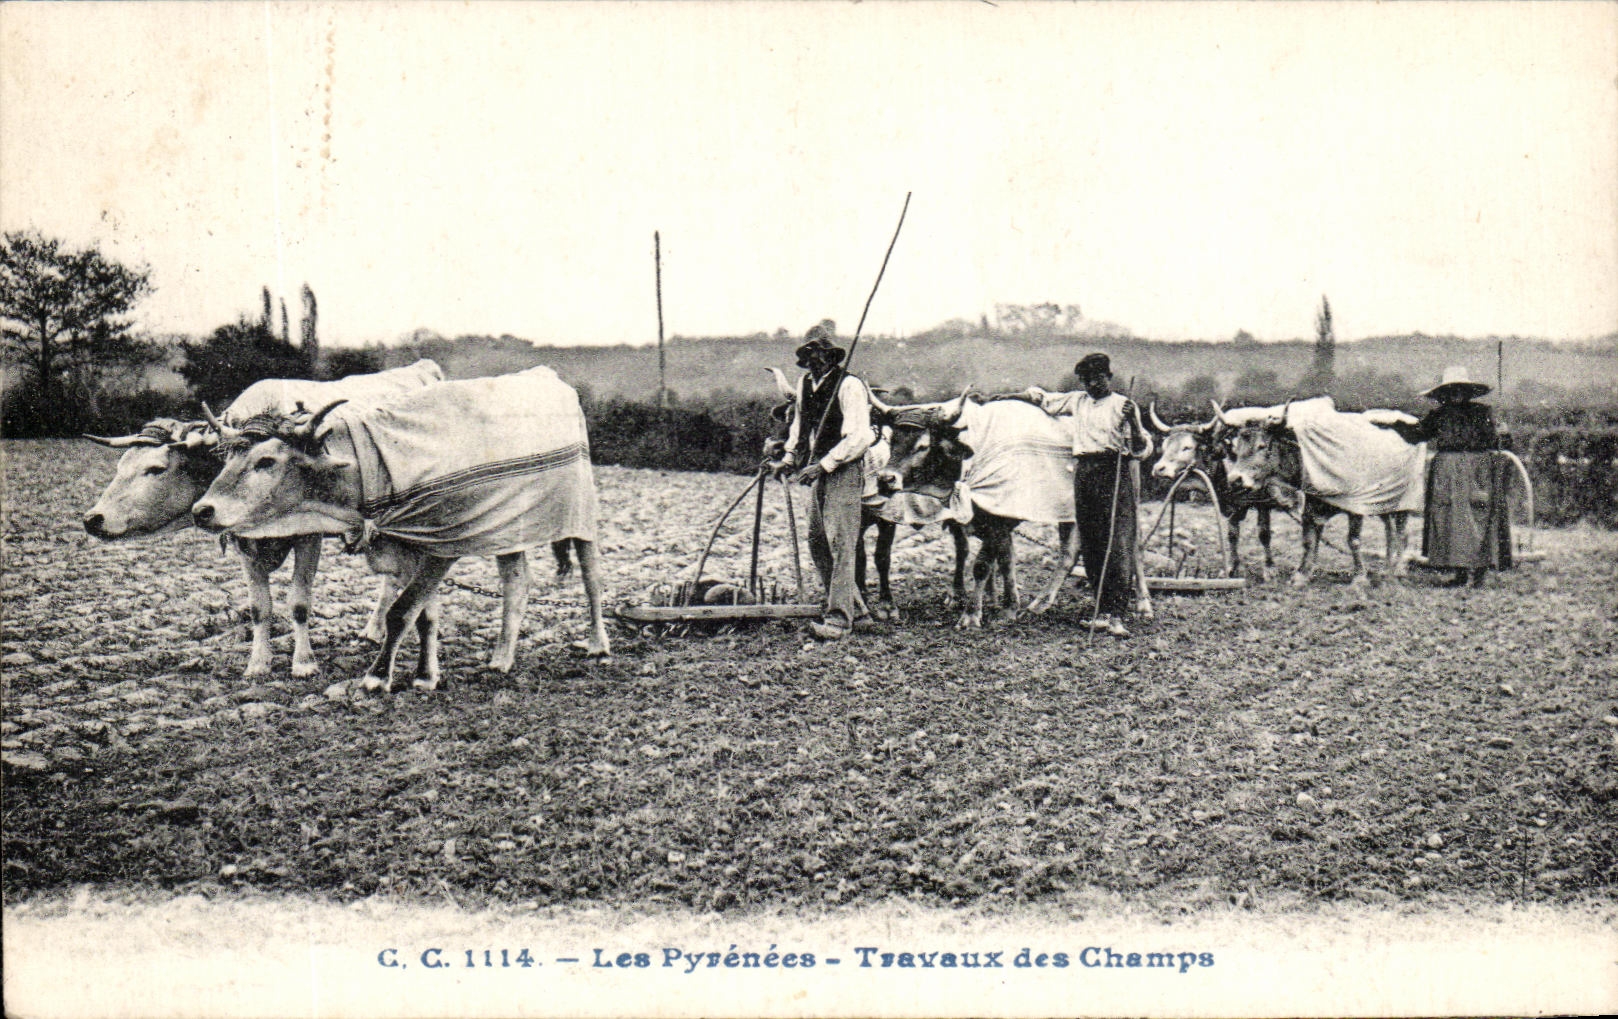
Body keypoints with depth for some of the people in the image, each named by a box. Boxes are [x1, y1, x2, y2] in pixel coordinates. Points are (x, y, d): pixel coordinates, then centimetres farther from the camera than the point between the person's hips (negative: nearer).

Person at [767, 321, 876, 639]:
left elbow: (859, 438, -18)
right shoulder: (804, 384, 11)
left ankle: (839, 620, -7)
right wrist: (789, 459, 16)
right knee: (818, 544, 10)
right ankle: (856, 611, 20)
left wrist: (823, 465, -20)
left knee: (840, 545, -9)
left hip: (844, 473, -9)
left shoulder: (849, 386, -12)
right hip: (819, 473, 9)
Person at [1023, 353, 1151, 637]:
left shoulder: (1122, 405, 1)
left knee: (1118, 546, -12)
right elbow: (1041, 398, 33)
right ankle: (1103, 610, 15)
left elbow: (1142, 450, -5)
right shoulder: (1076, 401, 17)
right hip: (1083, 473, 6)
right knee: (1090, 546, 7)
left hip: (1114, 472, -6)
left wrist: (1132, 421, -20)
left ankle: (1116, 615, -15)